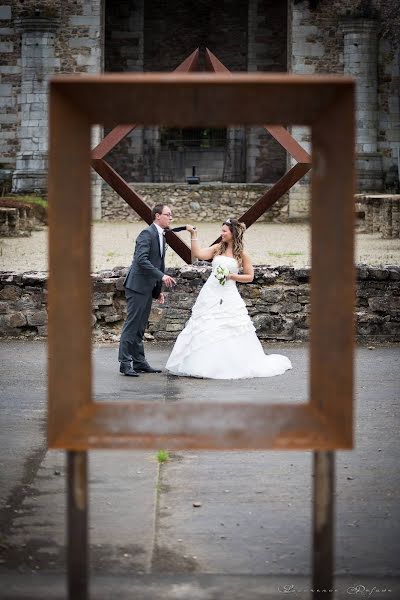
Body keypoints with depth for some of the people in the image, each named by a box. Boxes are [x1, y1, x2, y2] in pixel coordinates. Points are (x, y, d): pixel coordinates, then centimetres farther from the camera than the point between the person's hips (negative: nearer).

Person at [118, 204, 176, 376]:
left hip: (148, 288, 9)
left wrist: (158, 290, 20)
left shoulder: (160, 236, 16)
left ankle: (139, 362, 16)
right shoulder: (147, 233, -13)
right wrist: (162, 276, -25)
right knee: (132, 325, -7)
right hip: (138, 286, -9)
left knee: (140, 328, 12)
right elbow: (141, 260, -24)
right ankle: (125, 363, -4)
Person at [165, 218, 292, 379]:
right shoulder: (217, 248, 7)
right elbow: (197, 254, -3)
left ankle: (234, 366, 7)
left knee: (231, 332, -5)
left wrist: (232, 276, -10)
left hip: (228, 297, -3)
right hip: (210, 293, 3)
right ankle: (205, 365, 11)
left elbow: (250, 276, 3)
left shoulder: (242, 254, 1)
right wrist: (193, 235, -8)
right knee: (204, 330, 3)